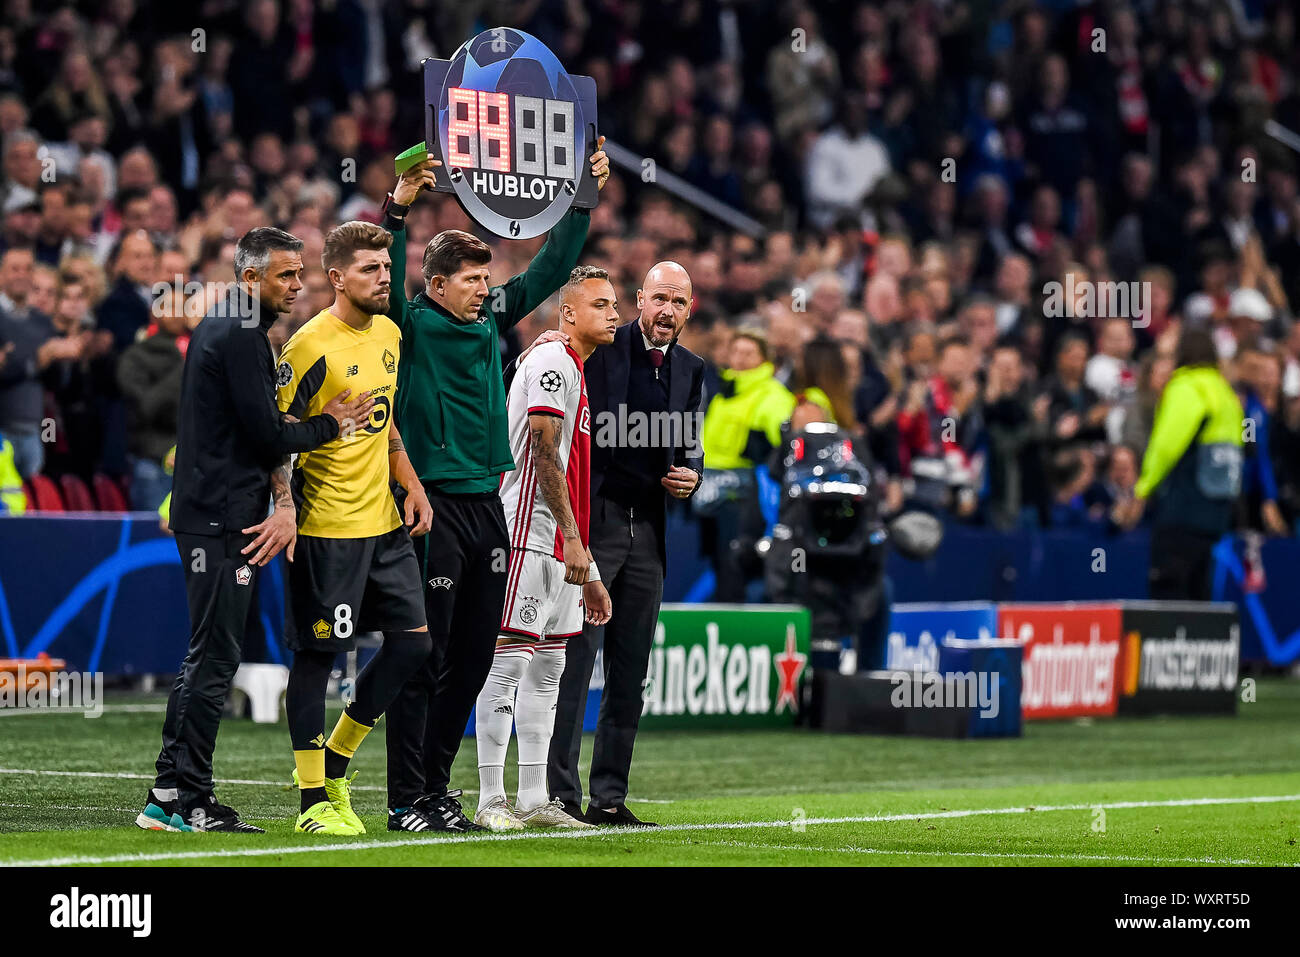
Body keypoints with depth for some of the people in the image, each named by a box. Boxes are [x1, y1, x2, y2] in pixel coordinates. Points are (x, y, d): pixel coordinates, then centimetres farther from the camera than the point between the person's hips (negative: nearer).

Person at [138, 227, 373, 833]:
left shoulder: (219, 329, 19)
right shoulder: (242, 337, -14)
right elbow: (268, 434, -17)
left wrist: (285, 498, 4)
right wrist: (331, 424, 0)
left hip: (204, 515, 11)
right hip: (223, 518, -11)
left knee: (206, 657, 14)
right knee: (214, 659, -7)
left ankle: (167, 797, 17)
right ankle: (191, 801, -6)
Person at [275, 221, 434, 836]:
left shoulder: (389, 335, 11)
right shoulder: (312, 346, -14)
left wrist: (412, 486, 14)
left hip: (384, 521, 8)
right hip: (328, 526, -8)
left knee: (413, 640, 7)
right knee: (316, 655, -2)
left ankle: (334, 762, 21)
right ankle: (313, 801, 4)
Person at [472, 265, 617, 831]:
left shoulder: (576, 373, 22)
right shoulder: (551, 363, -9)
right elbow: (544, 458, -17)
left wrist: (589, 573, 23)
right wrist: (573, 542, -21)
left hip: (558, 548, 10)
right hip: (527, 538, -10)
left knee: (547, 670, 11)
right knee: (508, 660, -9)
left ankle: (534, 800, 14)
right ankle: (490, 801, -10)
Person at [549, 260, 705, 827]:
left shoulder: (691, 370, 13)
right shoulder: (598, 350, -4)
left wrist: (691, 476, 0)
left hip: (647, 530, 6)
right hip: (592, 523, -6)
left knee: (631, 672, 7)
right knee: (573, 660, -8)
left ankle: (609, 797, 12)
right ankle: (559, 794, -7)